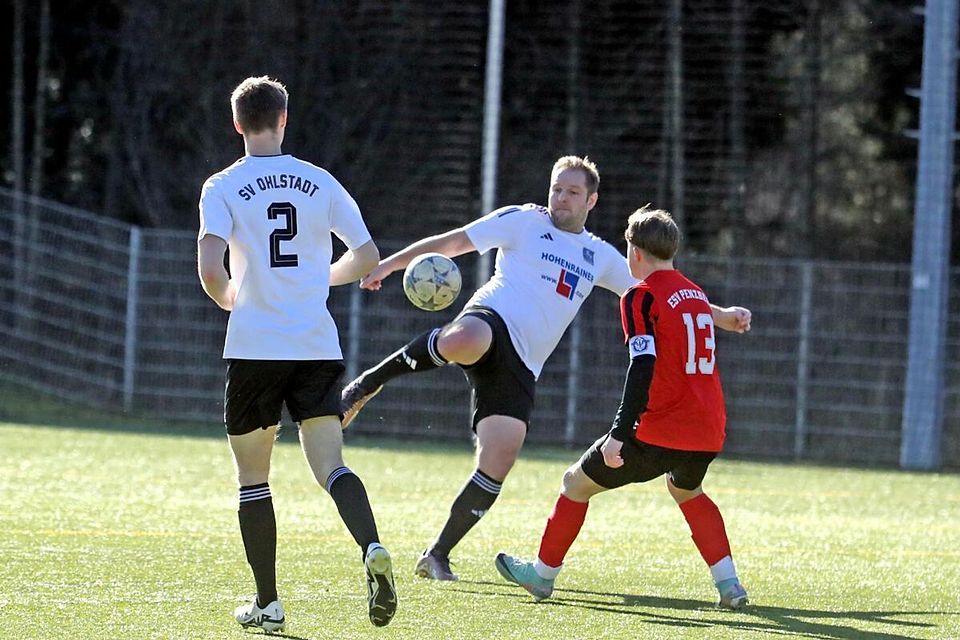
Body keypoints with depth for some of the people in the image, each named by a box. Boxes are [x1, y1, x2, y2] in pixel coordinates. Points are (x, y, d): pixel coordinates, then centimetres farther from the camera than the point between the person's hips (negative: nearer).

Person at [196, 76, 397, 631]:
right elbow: (368, 258, 10)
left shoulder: (223, 188, -2)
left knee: (253, 477, 10)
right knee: (331, 464, -4)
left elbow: (210, 268, -15)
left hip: (255, 349, -2)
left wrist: (229, 298, 7)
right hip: (318, 348, 2)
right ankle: (372, 548, -33)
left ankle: (267, 602, 10)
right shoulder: (320, 183, 7)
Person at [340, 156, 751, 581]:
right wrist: (389, 265, 0)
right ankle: (368, 384, -24)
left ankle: (437, 556, 3)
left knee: (498, 464, -9)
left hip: (520, 366, 5)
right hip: (491, 321, -5)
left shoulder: (599, 256, 24)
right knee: (464, 343, -45)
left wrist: (718, 315, 26)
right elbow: (451, 243, 8)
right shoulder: (524, 222, 10)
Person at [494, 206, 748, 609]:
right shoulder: (697, 294, 15)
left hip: (660, 433, -7)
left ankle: (543, 573, 24)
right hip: (709, 432, 7)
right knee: (686, 489, 34)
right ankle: (728, 584, 19)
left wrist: (620, 433, -21)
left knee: (578, 482, 12)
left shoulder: (641, 296, -8)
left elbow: (643, 367, -18)